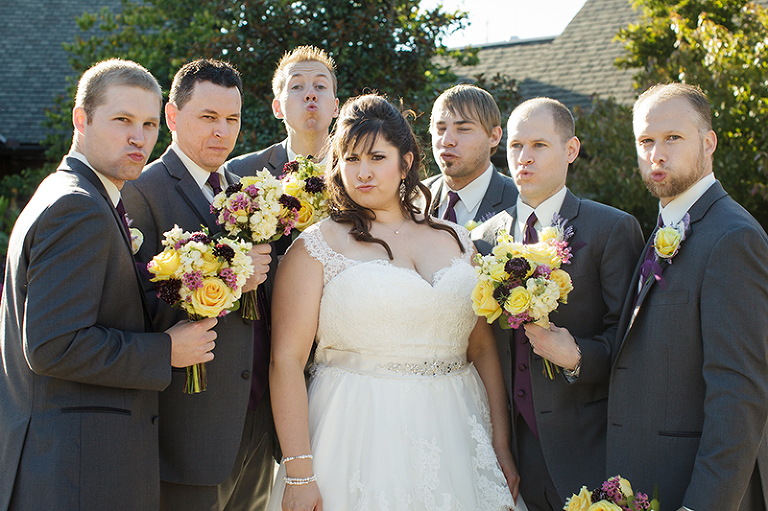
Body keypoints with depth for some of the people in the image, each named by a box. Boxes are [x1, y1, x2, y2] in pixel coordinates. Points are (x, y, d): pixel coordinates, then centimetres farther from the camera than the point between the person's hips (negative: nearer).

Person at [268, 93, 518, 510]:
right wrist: (298, 474, -16)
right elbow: (286, 359, -10)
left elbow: (482, 348, 10)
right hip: (360, 437, -4)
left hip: (453, 437, 4)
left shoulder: (455, 241, 10)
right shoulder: (316, 247, -3)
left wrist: (501, 444, 3)